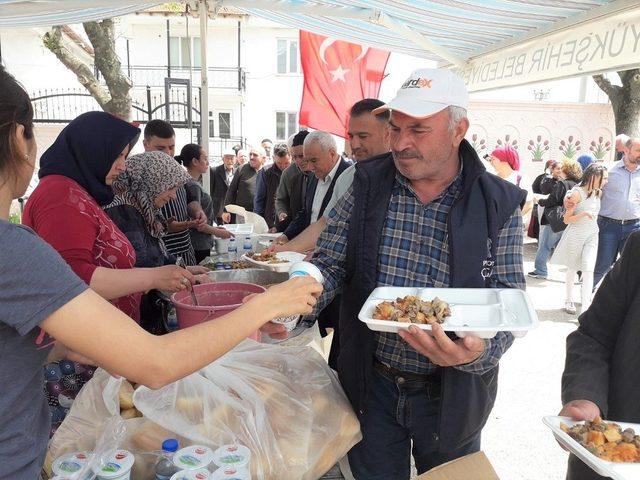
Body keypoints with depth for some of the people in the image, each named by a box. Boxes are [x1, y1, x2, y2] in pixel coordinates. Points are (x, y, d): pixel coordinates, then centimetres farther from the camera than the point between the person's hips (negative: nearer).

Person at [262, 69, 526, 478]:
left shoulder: (499, 206, -11)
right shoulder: (367, 187, -7)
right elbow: (329, 265, -6)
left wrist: (478, 350, -32)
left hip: (452, 393, 0)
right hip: (372, 385, 1)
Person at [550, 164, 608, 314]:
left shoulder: (598, 192, 5)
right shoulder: (577, 193, -14)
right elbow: (566, 219, -14)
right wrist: (583, 214, -28)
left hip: (592, 235, 4)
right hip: (576, 235, -4)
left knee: (588, 270, -7)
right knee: (572, 269, 11)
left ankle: (586, 308, -10)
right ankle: (569, 301, 29)